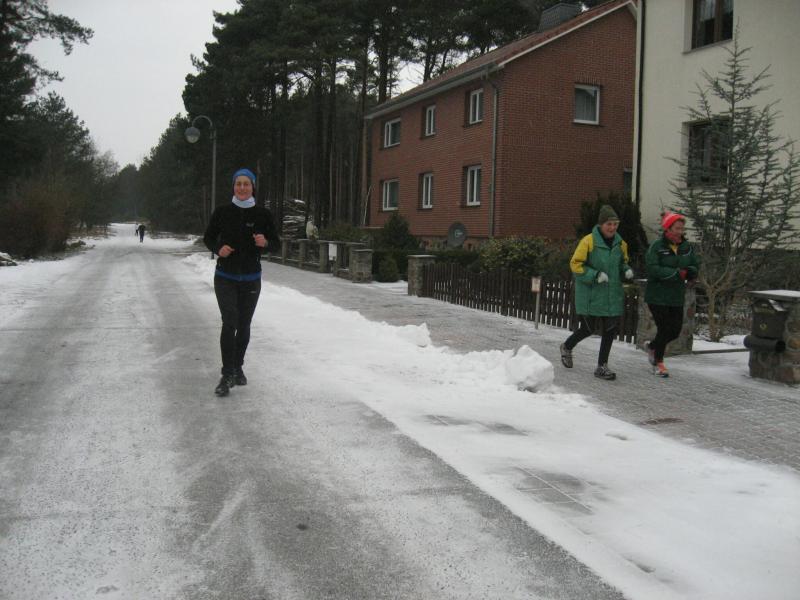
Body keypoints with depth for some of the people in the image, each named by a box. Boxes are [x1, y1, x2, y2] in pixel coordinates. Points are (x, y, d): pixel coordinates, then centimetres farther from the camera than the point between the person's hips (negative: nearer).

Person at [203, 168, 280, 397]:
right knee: (230, 322, -15)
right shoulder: (222, 212, -5)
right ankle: (227, 375, -11)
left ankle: (238, 368, 31)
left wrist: (265, 243, -22)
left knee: (244, 325, 11)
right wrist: (218, 249, -15)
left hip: (251, 279, 2)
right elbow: (208, 238, 6)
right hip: (225, 277, -1)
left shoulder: (262, 214, -4)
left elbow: (276, 244, 1)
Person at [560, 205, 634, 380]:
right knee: (588, 328, 6)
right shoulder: (588, 241, -12)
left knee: (610, 329, 2)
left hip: (613, 295, 5)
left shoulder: (620, 244, 6)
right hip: (590, 295, -5)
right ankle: (567, 347, 36)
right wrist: (595, 275, -20)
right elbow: (575, 265, -12)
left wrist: (627, 270, 0)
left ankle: (602, 366, 15)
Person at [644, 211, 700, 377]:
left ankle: (652, 347, 36)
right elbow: (652, 269, -22)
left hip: (677, 297, 6)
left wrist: (690, 272, -13)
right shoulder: (657, 246, -12)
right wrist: (677, 273, -23)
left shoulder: (686, 247, 5)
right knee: (664, 329, -2)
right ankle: (658, 363, 18)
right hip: (657, 296, -6)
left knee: (675, 330, 8)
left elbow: (696, 265, 11)